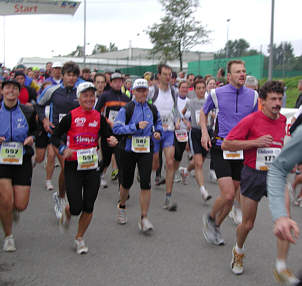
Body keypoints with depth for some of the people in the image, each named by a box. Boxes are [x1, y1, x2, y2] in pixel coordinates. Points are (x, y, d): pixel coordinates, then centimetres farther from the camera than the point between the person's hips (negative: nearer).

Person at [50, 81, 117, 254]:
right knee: (76, 208, -6)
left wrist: (112, 141, -15)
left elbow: (107, 136, 8)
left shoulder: (99, 117, 3)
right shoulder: (71, 117, -6)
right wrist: (63, 149, -21)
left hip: (92, 167, 3)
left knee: (88, 208, 3)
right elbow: (55, 136, -2)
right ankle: (67, 212, 33)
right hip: (73, 167, -3)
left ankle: (80, 238, 26)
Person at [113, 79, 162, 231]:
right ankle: (122, 207, 40)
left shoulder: (152, 109, 6)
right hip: (128, 150, -2)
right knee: (126, 183, 10)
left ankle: (144, 218, 0)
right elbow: (116, 128, -14)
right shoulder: (126, 109, -6)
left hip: (146, 150, 2)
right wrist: (136, 126, -21)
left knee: (146, 183, -8)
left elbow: (158, 123, 24)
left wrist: (158, 131, 3)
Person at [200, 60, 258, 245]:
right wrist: (204, 132, -1)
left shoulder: (253, 96, 4)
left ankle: (216, 226, 33)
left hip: (241, 150, 4)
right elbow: (204, 112, 14)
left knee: (232, 196, 11)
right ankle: (210, 218, 15)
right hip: (221, 149, -4)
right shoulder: (217, 94, -4)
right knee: (228, 194, -14)